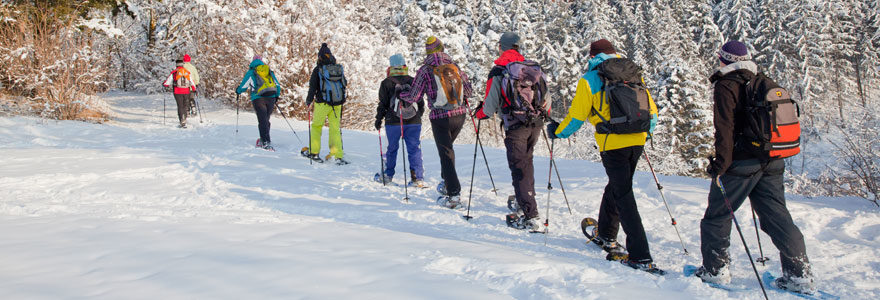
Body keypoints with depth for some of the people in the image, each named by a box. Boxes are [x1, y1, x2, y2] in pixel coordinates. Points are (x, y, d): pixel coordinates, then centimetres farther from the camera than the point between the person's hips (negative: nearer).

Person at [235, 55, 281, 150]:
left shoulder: (251, 72, 8)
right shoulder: (270, 72, 19)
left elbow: (243, 86, 7)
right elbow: (278, 86, 19)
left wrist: (238, 90, 29)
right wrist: (276, 96, 35)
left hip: (258, 98, -3)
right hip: (271, 98, 3)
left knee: (262, 121, -6)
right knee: (266, 120, 14)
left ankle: (267, 143, -15)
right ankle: (263, 140, 15)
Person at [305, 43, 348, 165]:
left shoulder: (318, 69, -6)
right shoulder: (339, 68, 5)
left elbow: (313, 87, -4)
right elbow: (344, 84, 15)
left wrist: (309, 102, 4)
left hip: (322, 103, -3)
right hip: (337, 103, 3)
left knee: (316, 126, 13)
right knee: (335, 129, 6)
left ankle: (313, 152, 16)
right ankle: (337, 156, -1)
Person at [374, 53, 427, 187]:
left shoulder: (386, 83, -4)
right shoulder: (413, 81, 4)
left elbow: (383, 103, -3)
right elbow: (421, 102, 10)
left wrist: (378, 119, 9)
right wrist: (418, 116, 23)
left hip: (393, 122, -1)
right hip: (414, 122, 2)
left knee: (392, 148, 12)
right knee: (414, 149, 4)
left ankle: (388, 175, 23)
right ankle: (417, 177, -2)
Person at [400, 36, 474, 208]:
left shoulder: (425, 70, -6)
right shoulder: (454, 66, 5)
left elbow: (414, 97, -4)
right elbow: (469, 92, 10)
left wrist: (400, 94, 16)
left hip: (440, 117, -4)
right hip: (460, 115, 4)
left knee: (446, 154, 1)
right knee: (447, 147, 25)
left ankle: (454, 194, -2)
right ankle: (447, 183, 30)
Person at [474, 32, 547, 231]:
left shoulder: (498, 73, -6)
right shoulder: (535, 68, 8)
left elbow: (489, 107, -4)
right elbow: (546, 98, 12)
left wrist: (478, 114, 17)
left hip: (515, 127, -5)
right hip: (536, 125, 5)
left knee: (519, 168, -3)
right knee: (526, 161, 24)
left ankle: (531, 216, -10)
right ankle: (524, 201, 36)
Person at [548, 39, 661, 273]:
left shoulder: (590, 79, -1)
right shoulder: (634, 75, 13)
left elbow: (576, 115, 0)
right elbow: (651, 110, 17)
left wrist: (557, 131, 17)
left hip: (613, 143, -5)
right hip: (637, 140, 6)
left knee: (623, 196, -3)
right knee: (616, 186, 23)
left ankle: (641, 257, -6)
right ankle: (606, 236, 39)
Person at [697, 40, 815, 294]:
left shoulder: (726, 85, -8)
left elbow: (725, 127, -16)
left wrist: (720, 163, -16)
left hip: (741, 164, -7)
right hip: (772, 163, 7)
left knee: (717, 215, 7)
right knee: (778, 218, 9)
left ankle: (715, 270, 11)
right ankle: (800, 275, 8)